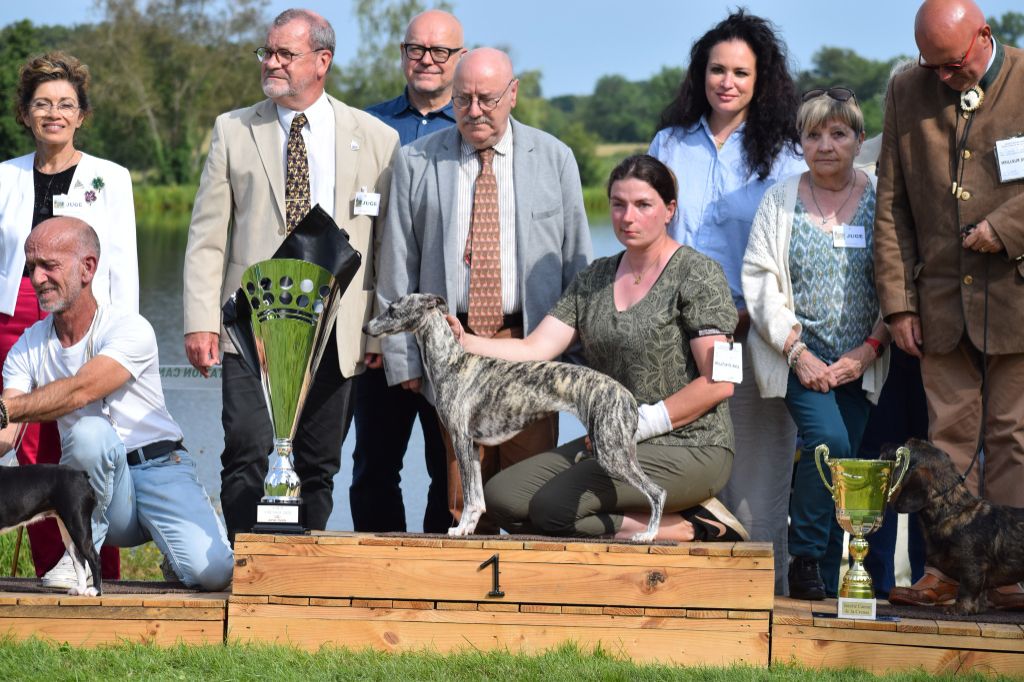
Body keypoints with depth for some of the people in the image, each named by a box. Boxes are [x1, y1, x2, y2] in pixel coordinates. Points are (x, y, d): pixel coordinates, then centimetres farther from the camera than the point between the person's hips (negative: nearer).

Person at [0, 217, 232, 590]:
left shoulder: (131, 329, -13)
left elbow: (80, 391, -30)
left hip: (160, 471, -2)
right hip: (95, 482, 2)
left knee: (211, 570, -27)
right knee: (90, 430, -34)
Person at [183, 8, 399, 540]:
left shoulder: (376, 139, 6)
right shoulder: (233, 131, 8)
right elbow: (207, 236, 6)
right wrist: (201, 321, -4)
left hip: (334, 331, 0)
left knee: (319, 466, 4)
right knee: (247, 456, -11)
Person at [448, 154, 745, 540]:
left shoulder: (696, 275, -6)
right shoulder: (595, 278, 13)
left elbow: (718, 382, -11)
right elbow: (535, 349, 3)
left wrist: (642, 422, -15)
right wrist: (463, 342, -13)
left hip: (687, 448, -8)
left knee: (554, 505, -26)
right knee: (501, 497, -11)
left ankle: (689, 525, -10)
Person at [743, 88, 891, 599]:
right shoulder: (780, 201, 5)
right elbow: (758, 279, 0)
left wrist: (867, 352, -8)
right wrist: (796, 350, -10)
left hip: (860, 362, 1)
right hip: (798, 357, -1)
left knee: (845, 457, -4)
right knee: (829, 440, -23)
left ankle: (828, 579, 6)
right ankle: (804, 557, -7)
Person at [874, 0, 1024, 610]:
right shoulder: (908, 92, 8)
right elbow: (892, 204, 9)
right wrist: (898, 300, 3)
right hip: (941, 301, 3)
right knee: (949, 434, 3)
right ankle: (945, 569, 6)